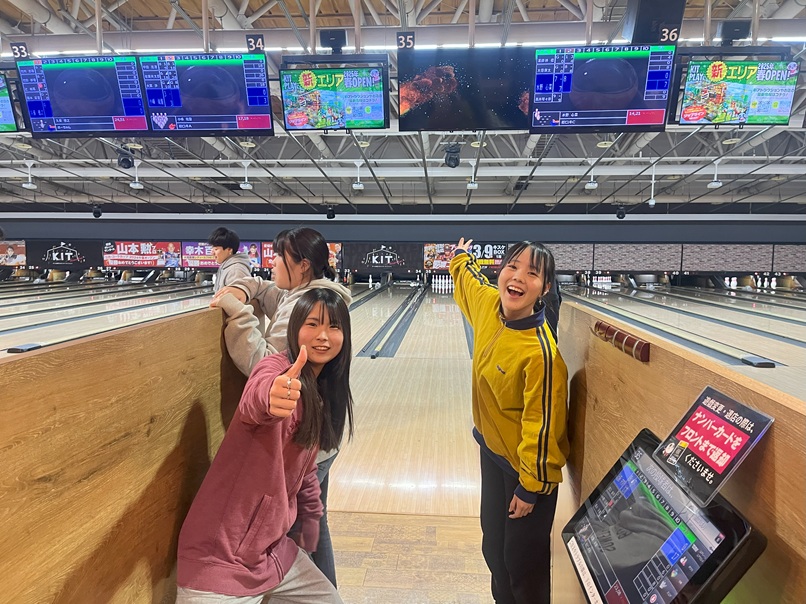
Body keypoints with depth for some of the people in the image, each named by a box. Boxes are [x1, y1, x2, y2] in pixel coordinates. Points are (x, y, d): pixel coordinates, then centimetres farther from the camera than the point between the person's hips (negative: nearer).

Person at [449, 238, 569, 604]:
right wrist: (461, 258, 32)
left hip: (525, 466, -7)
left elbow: (542, 423, -24)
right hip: (492, 450, 7)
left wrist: (532, 487, -14)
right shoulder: (489, 304, -12)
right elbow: (469, 279, 13)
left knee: (524, 562, 15)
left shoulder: (540, 352, -33)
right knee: (494, 548, 26)